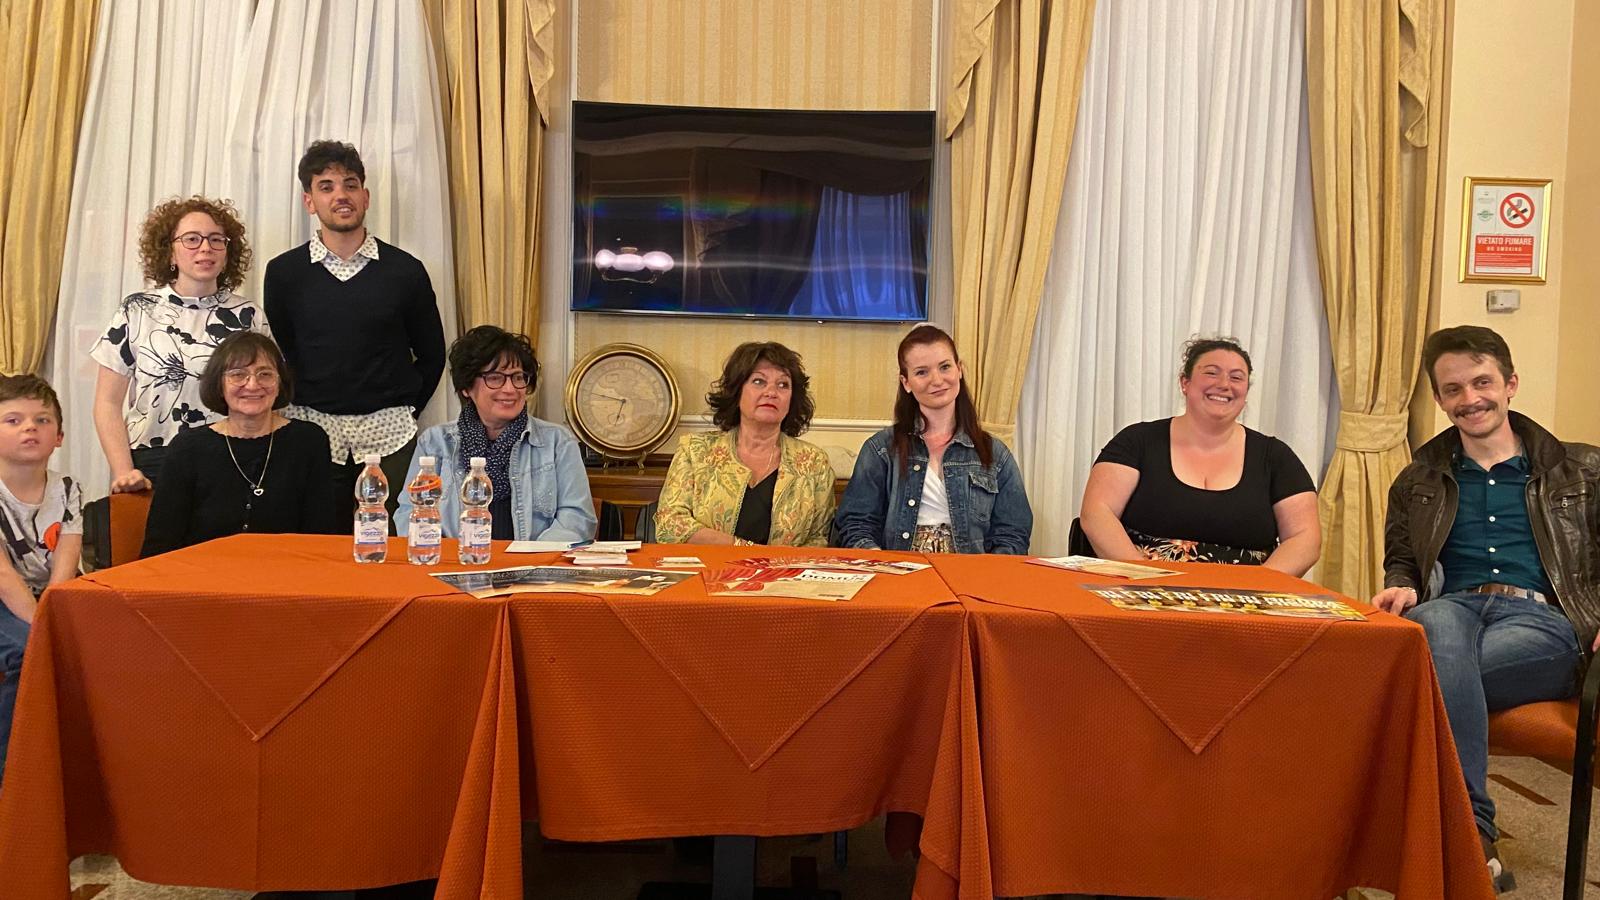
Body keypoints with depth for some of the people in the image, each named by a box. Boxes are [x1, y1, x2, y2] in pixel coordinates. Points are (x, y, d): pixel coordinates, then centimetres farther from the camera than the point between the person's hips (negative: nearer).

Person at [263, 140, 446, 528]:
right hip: (311, 432, 1)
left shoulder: (405, 270, 3)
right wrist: (293, 411, 7)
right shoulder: (283, 272, 5)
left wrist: (405, 411, 6)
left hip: (388, 436, 0)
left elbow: (431, 354, 11)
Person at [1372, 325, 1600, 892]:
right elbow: (1400, 562, 27)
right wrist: (1402, 589, 3)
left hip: (1543, 622, -1)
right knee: (1439, 629, -40)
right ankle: (1474, 839, -40)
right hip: (1453, 608, 2)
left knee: (1435, 670, -36)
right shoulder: (1420, 481, 24)